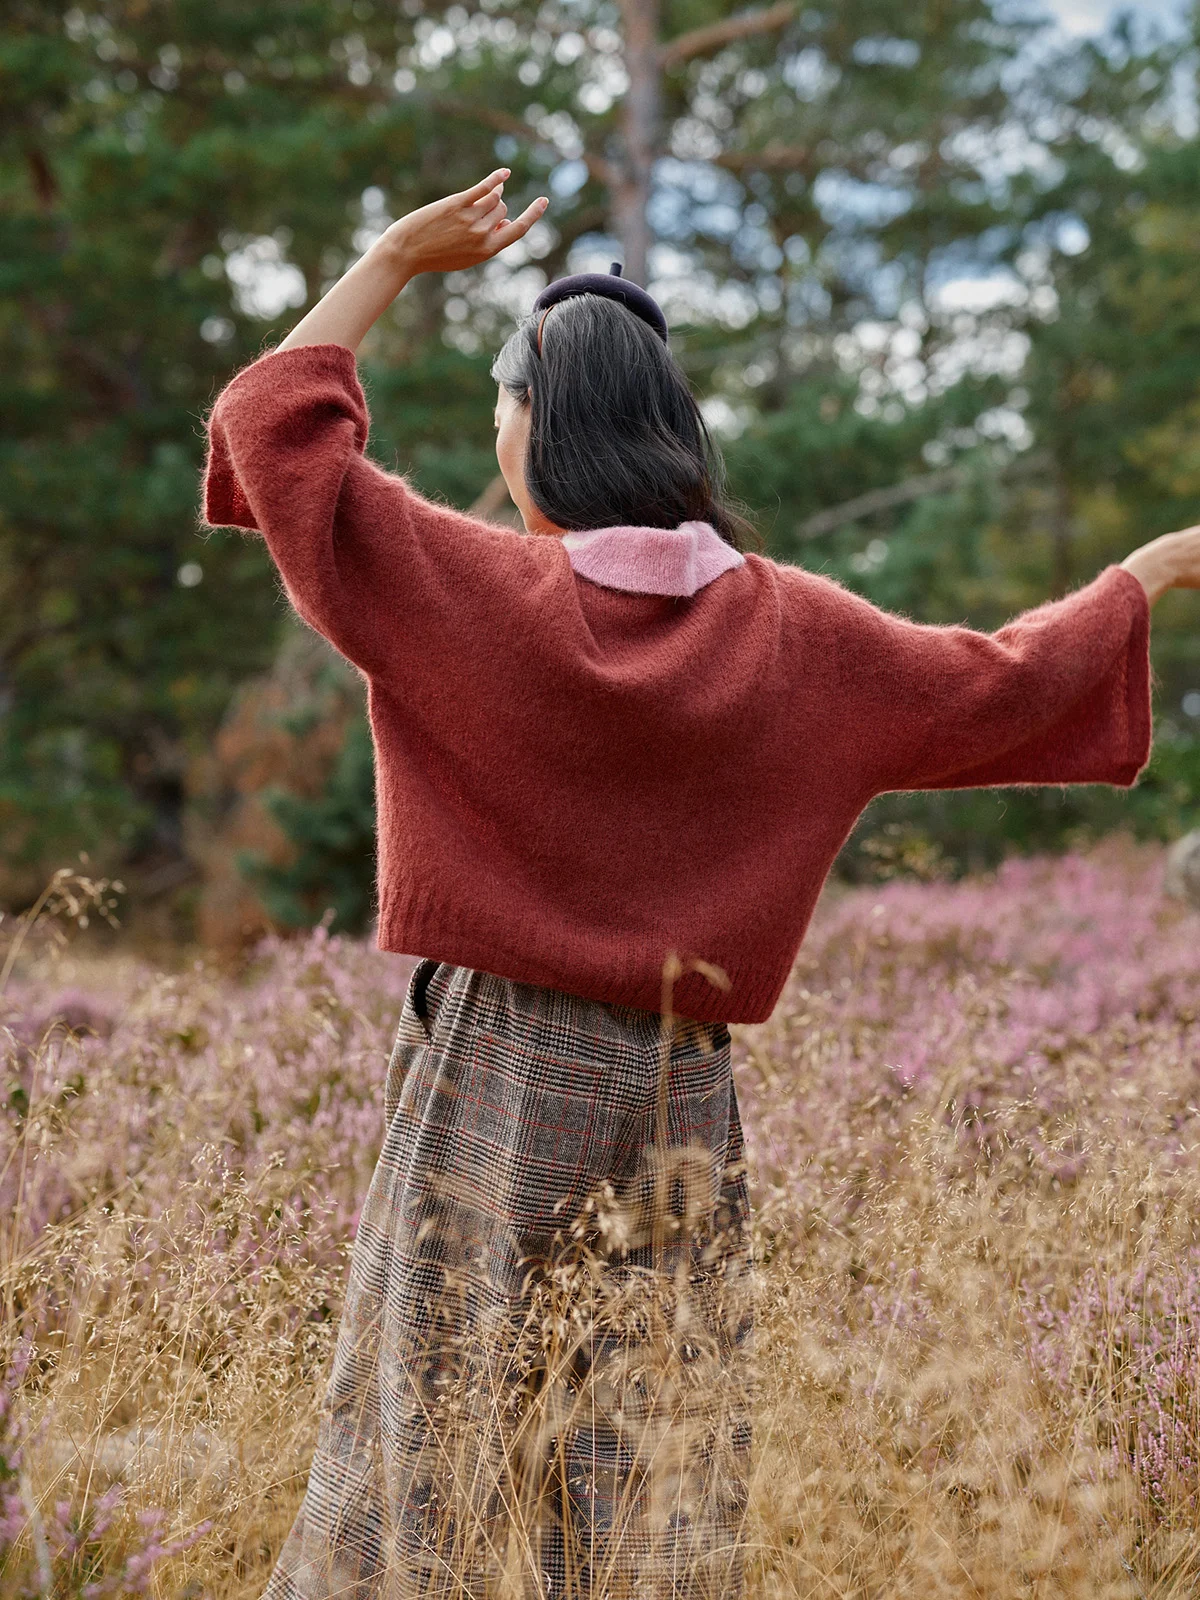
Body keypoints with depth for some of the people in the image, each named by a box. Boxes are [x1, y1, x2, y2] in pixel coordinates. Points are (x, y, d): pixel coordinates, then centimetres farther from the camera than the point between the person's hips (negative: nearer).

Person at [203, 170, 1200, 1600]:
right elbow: (1000, 682, 12)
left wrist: (393, 260, 1)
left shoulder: (480, 588, -10)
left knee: (444, 1441, 4)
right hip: (677, 1097, 4)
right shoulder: (788, 629, 2)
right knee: (651, 1474, 9)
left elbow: (275, 429, -7)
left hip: (494, 1075, -3)